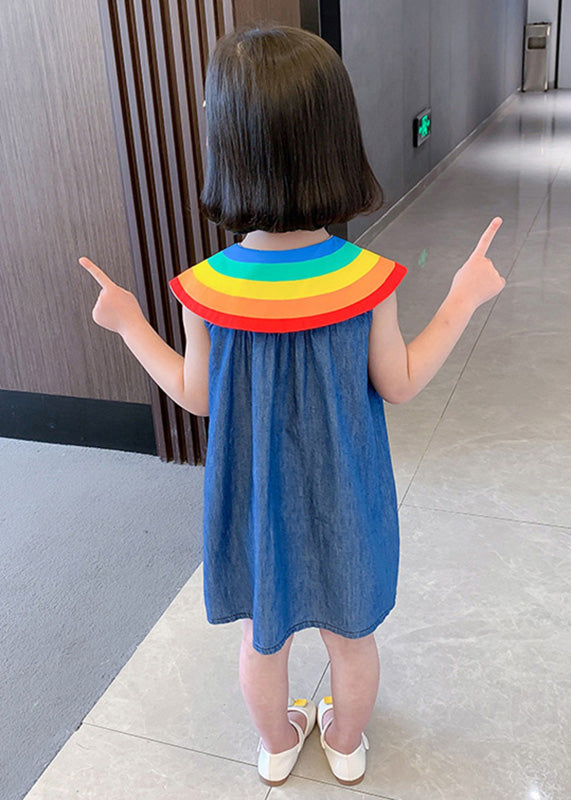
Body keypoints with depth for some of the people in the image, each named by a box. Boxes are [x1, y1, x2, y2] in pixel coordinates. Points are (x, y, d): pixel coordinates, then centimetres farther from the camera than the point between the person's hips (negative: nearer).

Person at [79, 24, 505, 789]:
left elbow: (196, 397, -7)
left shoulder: (208, 288, -22)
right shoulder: (366, 278, -23)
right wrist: (464, 298, 0)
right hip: (344, 500, 0)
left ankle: (276, 744, 52)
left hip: (255, 501, 1)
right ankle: (346, 743, 52)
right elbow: (400, 384, -10)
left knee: (262, 634, 26)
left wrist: (129, 324, 6)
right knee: (352, 634, 26)